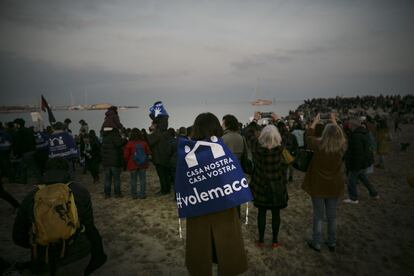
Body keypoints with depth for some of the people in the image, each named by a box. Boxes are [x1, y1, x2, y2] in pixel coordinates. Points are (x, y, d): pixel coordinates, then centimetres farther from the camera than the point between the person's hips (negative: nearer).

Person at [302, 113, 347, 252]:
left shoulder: (319, 145, -19)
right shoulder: (342, 147, -12)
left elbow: (308, 137, 1)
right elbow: (341, 135, 10)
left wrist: (314, 122, 12)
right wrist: (334, 122, 21)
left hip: (318, 186, -3)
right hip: (334, 186, 3)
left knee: (318, 216, 10)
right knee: (332, 216, 17)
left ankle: (316, 243, 20)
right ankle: (332, 243, 30)